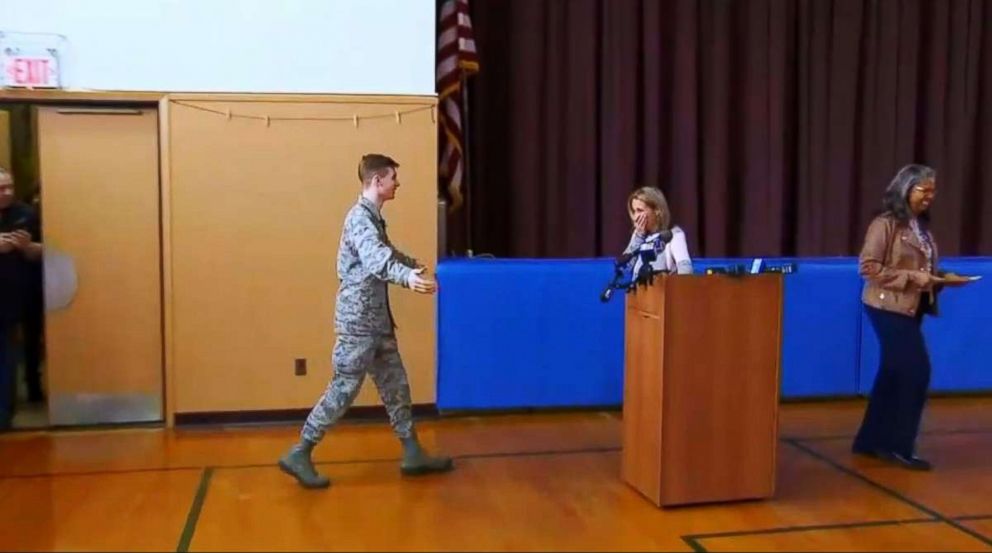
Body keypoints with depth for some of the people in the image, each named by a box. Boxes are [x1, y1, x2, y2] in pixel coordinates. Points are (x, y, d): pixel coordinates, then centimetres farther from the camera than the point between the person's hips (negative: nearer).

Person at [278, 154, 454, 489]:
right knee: (344, 389, -5)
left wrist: (416, 265, 54)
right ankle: (298, 454, 5)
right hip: (358, 321, -10)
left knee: (395, 385, 11)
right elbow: (375, 259, -37)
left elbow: (386, 252, 36)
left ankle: (413, 454, 19)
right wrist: (406, 276, -56)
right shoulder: (360, 217, -17)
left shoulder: (373, 217, 15)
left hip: (377, 320, 10)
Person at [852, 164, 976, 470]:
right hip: (889, 308, -8)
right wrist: (911, 278, -20)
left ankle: (871, 441, 22)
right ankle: (899, 446, 4)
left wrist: (943, 279, 1)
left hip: (911, 309, 8)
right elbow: (868, 267, -17)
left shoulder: (922, 226, 12)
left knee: (893, 375, 12)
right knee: (916, 372, -8)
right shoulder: (885, 224, -12)